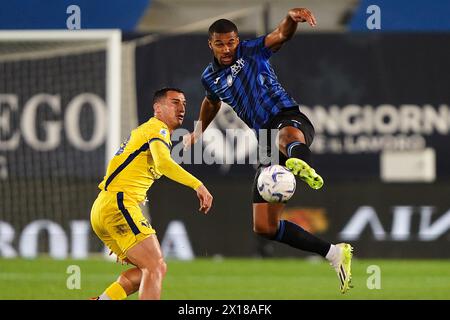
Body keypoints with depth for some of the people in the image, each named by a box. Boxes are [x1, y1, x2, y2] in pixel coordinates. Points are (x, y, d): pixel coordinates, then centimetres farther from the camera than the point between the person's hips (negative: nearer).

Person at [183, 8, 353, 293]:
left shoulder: (252, 52, 1)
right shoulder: (211, 78, 16)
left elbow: (281, 35, -20)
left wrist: (292, 19, -41)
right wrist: (198, 131, 40)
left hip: (290, 118, -6)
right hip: (268, 141, 6)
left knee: (288, 135, -48)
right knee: (264, 226, -3)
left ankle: (303, 167, -87)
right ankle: (334, 253, 4)